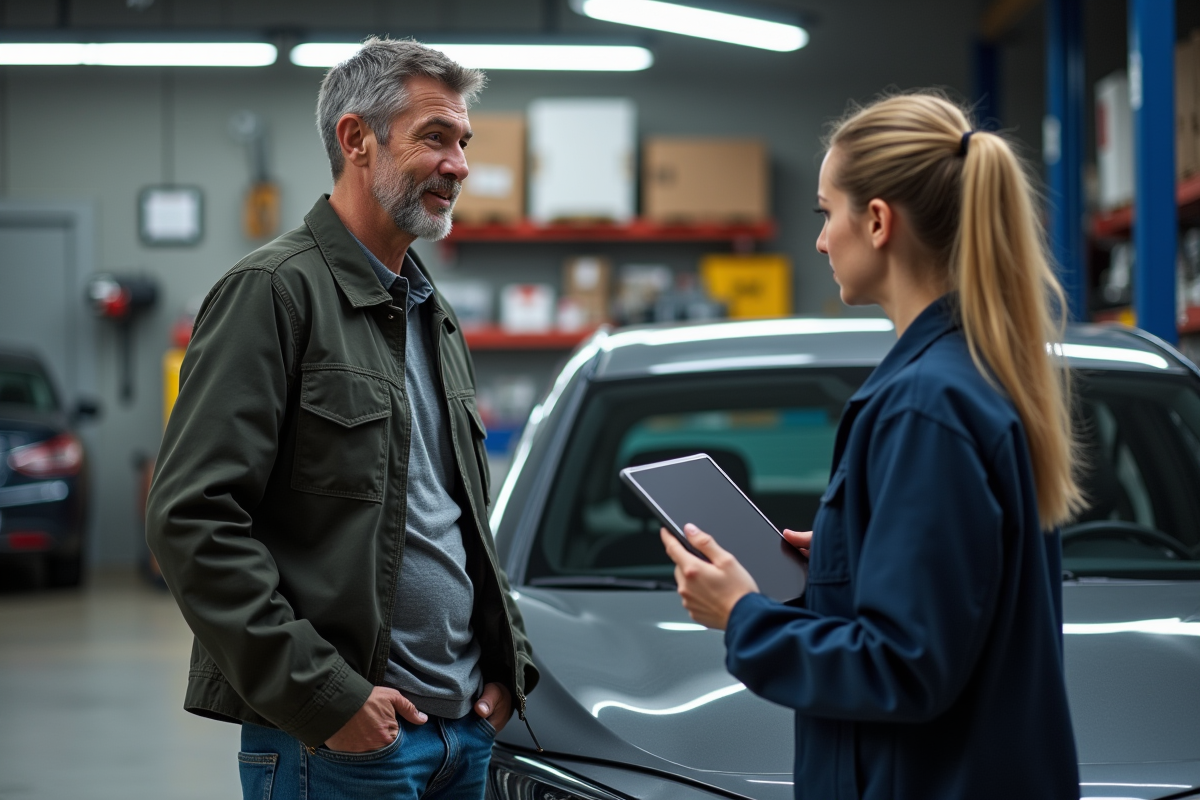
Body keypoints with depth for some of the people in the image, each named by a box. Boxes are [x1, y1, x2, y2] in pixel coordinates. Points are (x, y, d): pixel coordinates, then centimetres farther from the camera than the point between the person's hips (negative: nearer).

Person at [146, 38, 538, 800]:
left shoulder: (435, 315, 17)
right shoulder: (274, 291, -10)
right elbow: (193, 519, -18)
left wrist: (508, 660, 10)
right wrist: (323, 694, -20)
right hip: (335, 739, -8)